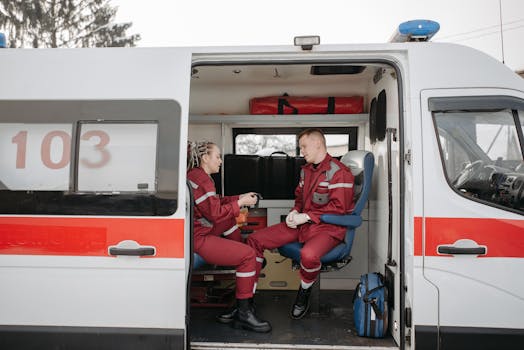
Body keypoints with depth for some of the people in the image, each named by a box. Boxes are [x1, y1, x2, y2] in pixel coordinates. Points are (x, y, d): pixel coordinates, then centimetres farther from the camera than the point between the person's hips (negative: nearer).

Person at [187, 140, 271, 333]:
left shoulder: (197, 175, 16)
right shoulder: (201, 179, -17)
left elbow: (215, 203, 18)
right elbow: (215, 213, -19)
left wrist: (240, 197, 11)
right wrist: (240, 203, -8)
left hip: (199, 232, 11)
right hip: (198, 239, -11)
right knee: (248, 254, -15)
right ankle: (243, 313, -11)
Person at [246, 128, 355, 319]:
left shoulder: (339, 172, -10)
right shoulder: (306, 169, 15)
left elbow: (338, 207, -17)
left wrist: (306, 216, -18)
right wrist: (295, 212, 3)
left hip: (327, 228, -8)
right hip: (302, 224, 8)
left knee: (309, 255, -41)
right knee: (255, 239, -3)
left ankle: (304, 293, -6)